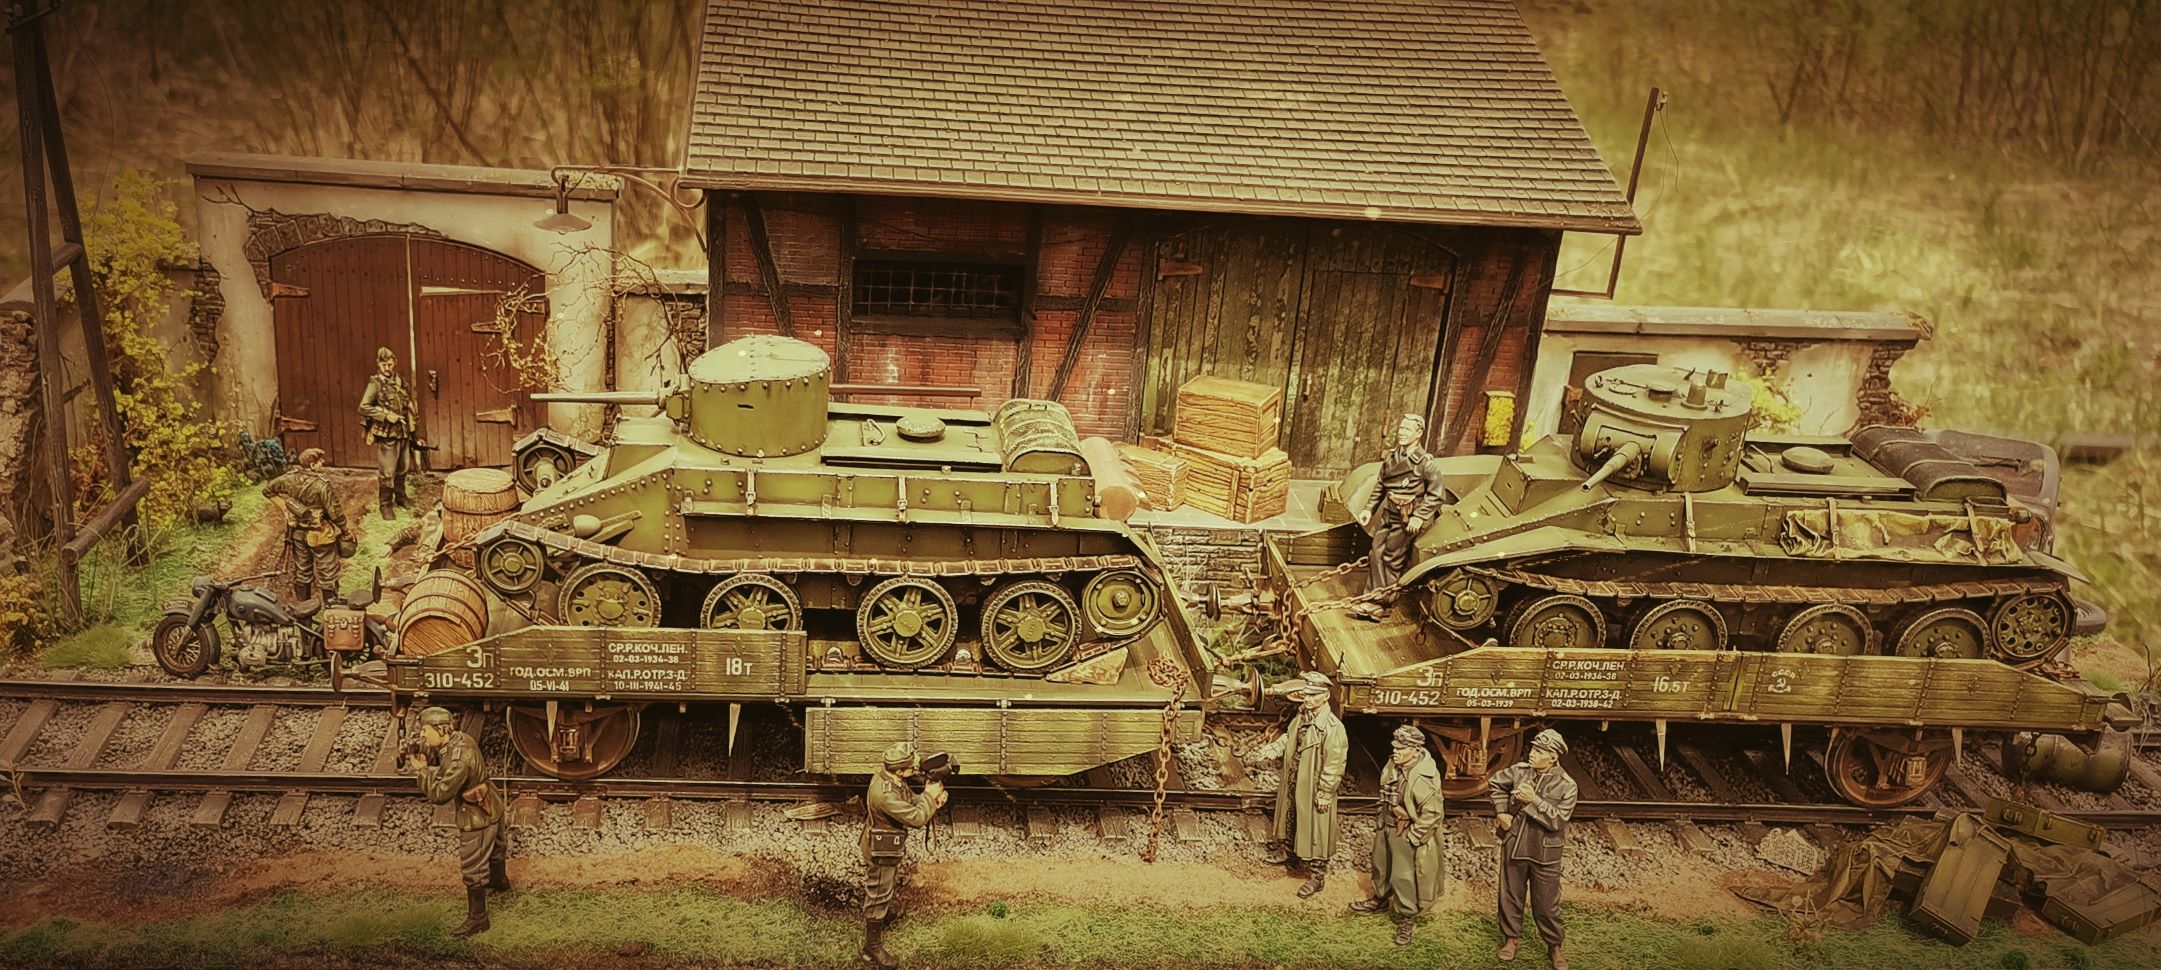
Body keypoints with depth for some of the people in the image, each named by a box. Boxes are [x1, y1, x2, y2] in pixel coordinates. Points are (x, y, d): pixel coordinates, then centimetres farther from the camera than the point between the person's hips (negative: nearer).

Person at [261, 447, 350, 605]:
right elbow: (335, 512, -22)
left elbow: (267, 490, 6)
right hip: (320, 535, -6)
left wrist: (284, 505, 10)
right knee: (327, 573, 9)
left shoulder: (290, 478, -8)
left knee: (301, 570, 21)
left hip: (298, 532, 6)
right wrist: (346, 530, -7)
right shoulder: (322, 485, -26)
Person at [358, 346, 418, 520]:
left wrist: (410, 425, 17)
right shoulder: (375, 384, -10)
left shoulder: (401, 382, 7)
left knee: (402, 469, 16)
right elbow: (363, 408, -15)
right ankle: (385, 504, 5)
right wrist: (386, 415, -20)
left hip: (404, 433, 6)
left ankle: (400, 496, 33)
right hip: (386, 434, -6)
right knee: (387, 472, -4)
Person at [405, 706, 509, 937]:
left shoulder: (459, 759, -35)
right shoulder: (459, 738, -7)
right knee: (494, 848, 34)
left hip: (477, 817, -10)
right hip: (491, 807, 10)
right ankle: (500, 880, 60)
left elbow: (440, 794, -33)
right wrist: (423, 759, -9)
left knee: (473, 870, 3)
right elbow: (436, 755, 11)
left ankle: (477, 919, 16)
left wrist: (422, 770, -23)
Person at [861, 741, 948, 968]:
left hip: (890, 848, 10)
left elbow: (912, 801, 5)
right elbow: (916, 818, -35)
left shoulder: (893, 779, -7)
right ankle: (872, 948, 17)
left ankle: (886, 913, 59)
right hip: (881, 852, -10)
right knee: (878, 897, 5)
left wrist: (933, 798, -13)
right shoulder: (885, 794, -38)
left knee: (888, 886, 33)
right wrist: (930, 795, -20)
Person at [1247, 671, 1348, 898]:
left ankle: (1317, 876, 16)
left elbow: (1334, 764, -23)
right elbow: (1288, 738, 15)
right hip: (1292, 785, 8)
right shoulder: (1302, 716, -1)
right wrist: (1266, 751, 3)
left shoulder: (1333, 727, -27)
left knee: (1315, 831, 3)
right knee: (1290, 819, 27)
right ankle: (1287, 851, 51)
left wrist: (1324, 793, -20)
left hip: (1314, 790, -8)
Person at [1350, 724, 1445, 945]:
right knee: (1381, 866, 26)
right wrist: (1383, 822, 14)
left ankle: (1406, 920, 21)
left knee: (1404, 877, 2)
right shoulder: (1393, 765, -5)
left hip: (1406, 834, -8)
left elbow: (1431, 814, -25)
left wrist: (1412, 837, -19)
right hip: (1387, 827, 8)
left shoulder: (1426, 777, -29)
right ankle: (1380, 900, 51)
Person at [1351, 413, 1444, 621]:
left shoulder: (1426, 463, -14)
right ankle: (1372, 598, 11)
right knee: (1377, 554, 3)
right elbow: (1380, 486, 15)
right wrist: (1369, 509, 10)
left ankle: (1383, 603, 10)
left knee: (1392, 560, 0)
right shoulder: (1391, 457, 4)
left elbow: (1436, 494, -12)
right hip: (1388, 514, 6)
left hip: (1407, 520, -6)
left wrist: (1419, 516, -17)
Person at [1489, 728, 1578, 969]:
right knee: (1510, 895, 15)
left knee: (1547, 903, 7)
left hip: (1545, 853, -3)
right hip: (1514, 847, 3)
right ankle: (1510, 938, 33)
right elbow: (1495, 783, 13)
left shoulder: (1567, 786, -13)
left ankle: (1554, 946, 26)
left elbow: (1558, 820, -20)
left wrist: (1534, 800, -28)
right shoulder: (1519, 771, -5)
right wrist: (1501, 811, 5)